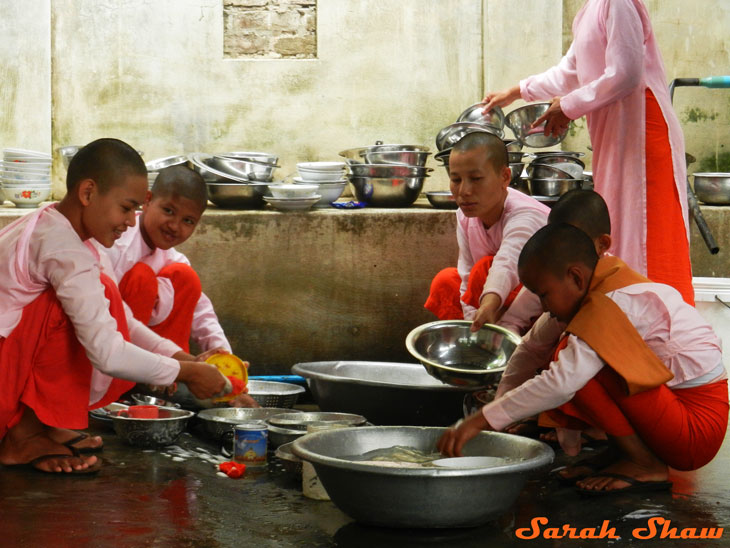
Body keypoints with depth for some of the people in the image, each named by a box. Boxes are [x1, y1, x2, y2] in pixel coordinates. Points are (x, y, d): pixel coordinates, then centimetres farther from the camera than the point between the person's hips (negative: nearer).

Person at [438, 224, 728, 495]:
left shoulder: (616, 304, -21)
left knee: (577, 362, -22)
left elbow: (562, 383, -31)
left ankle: (644, 464, -9)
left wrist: (481, 420, -29)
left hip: (696, 428, -10)